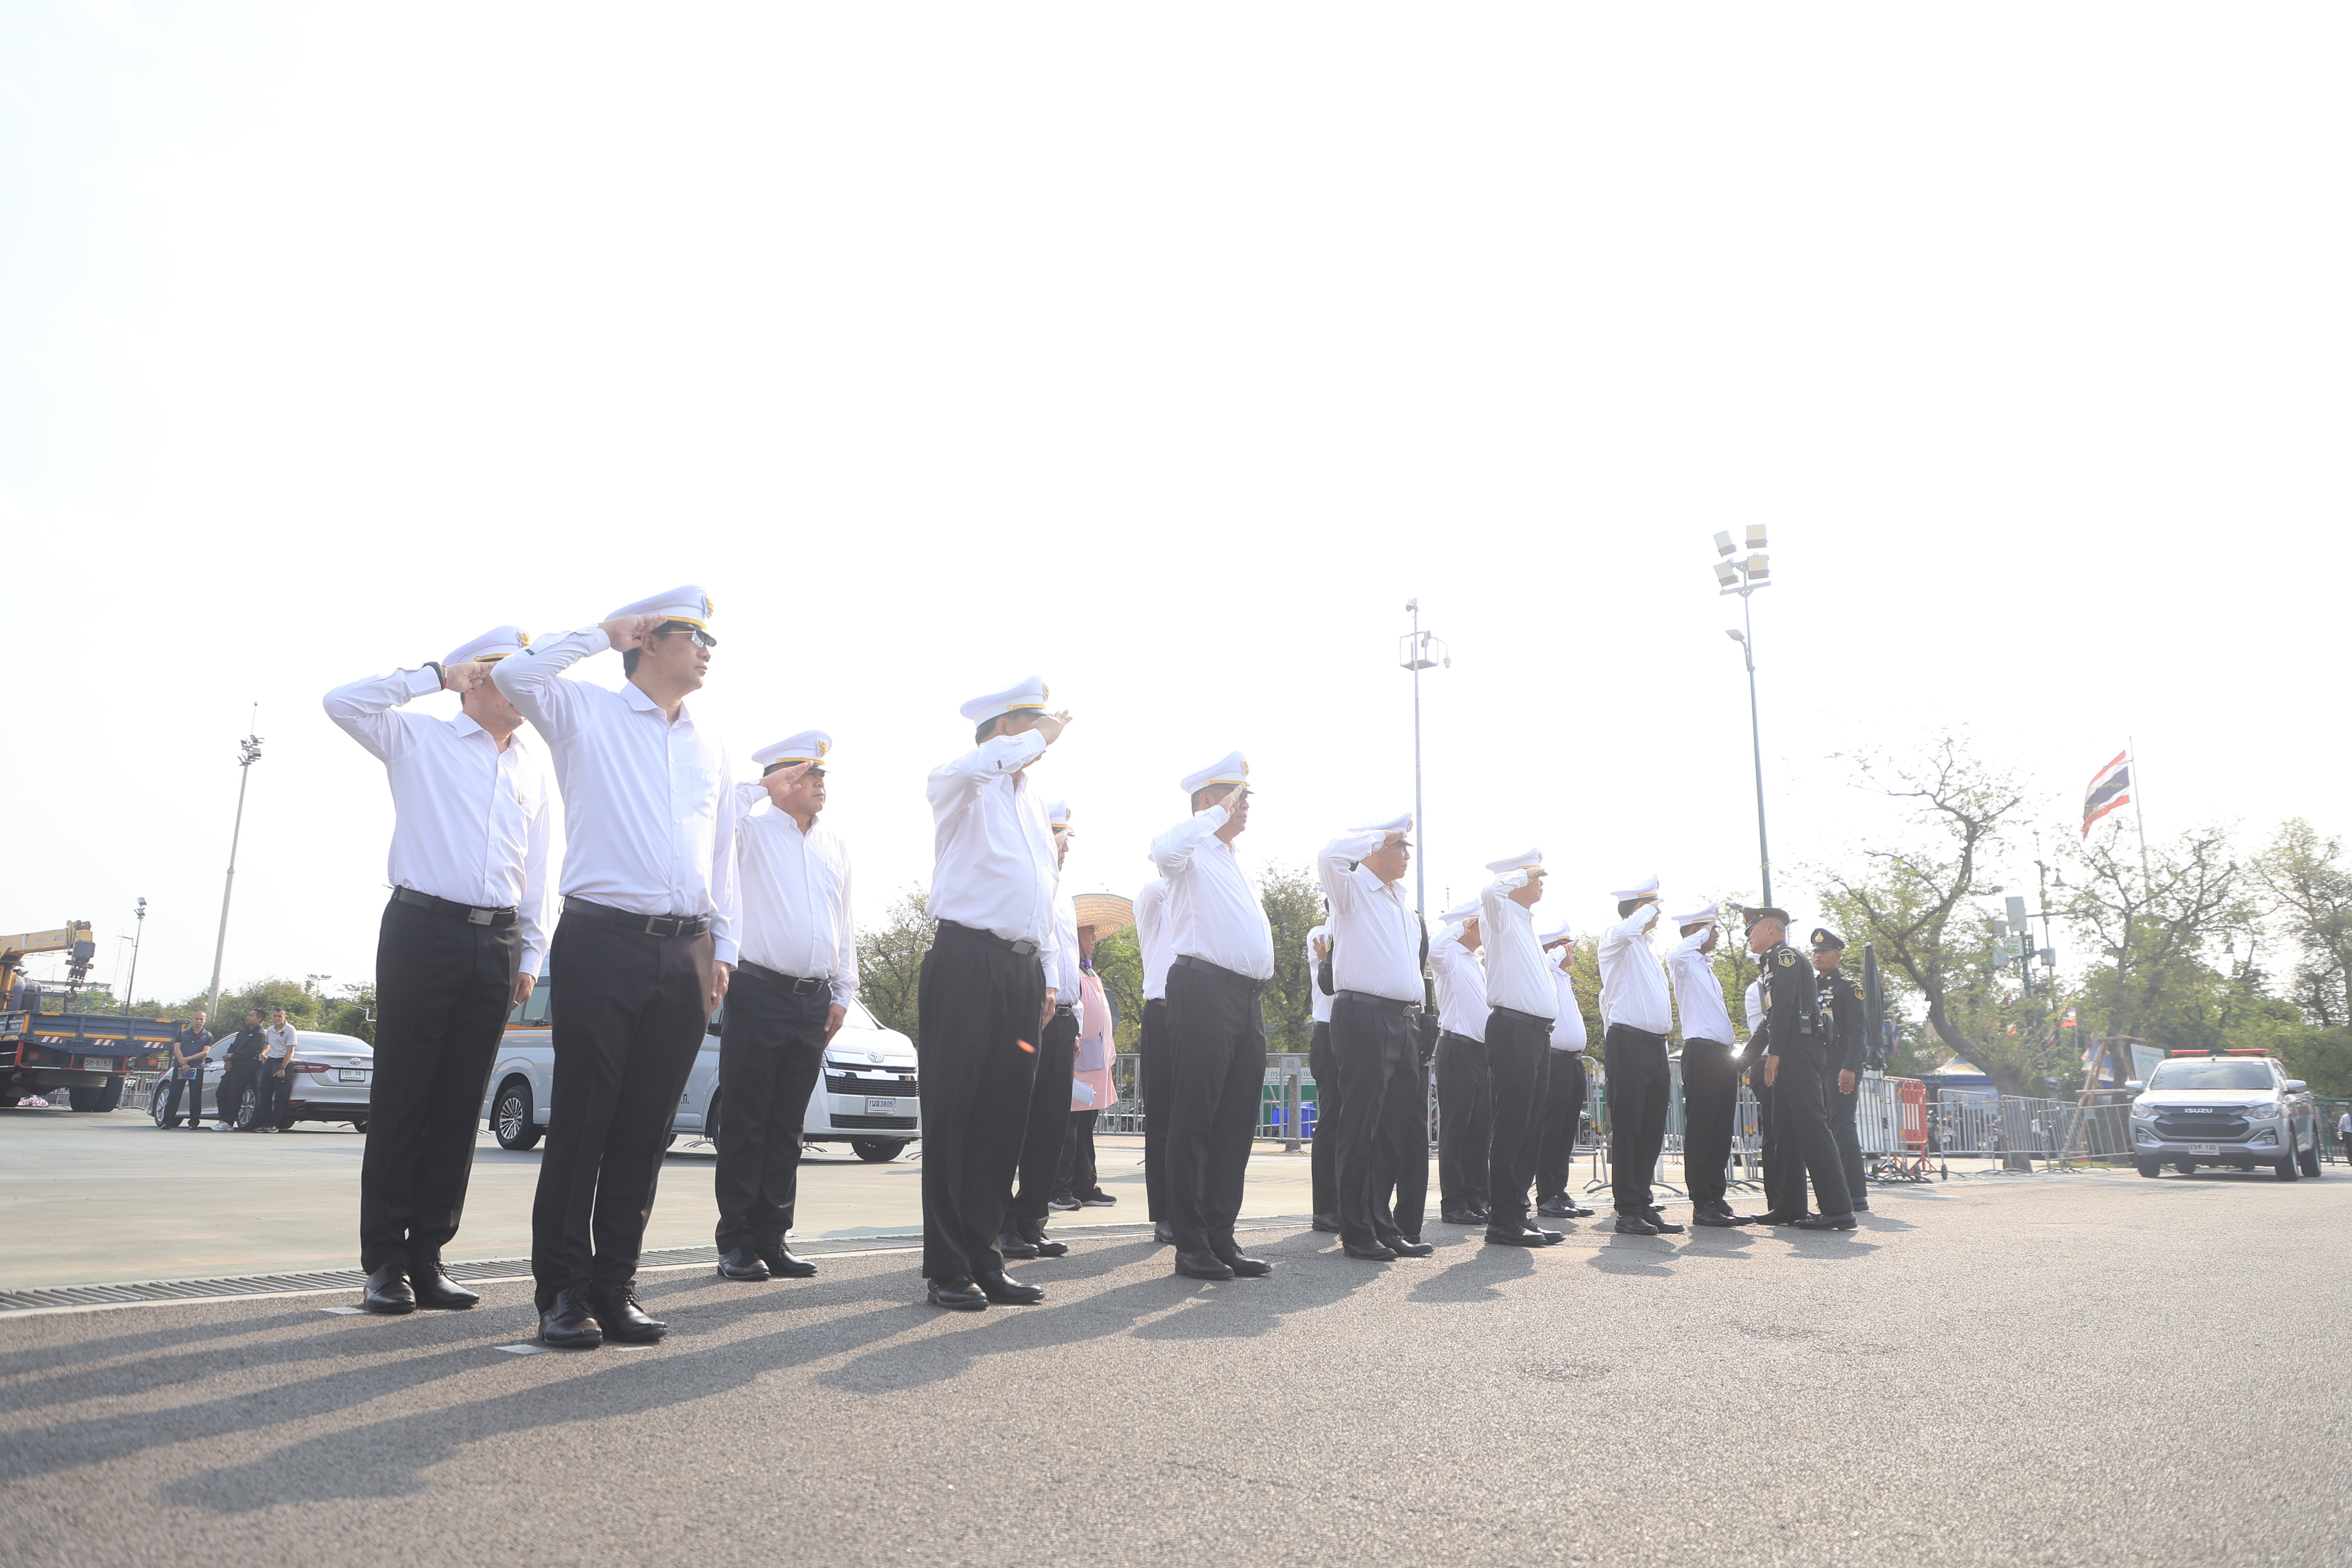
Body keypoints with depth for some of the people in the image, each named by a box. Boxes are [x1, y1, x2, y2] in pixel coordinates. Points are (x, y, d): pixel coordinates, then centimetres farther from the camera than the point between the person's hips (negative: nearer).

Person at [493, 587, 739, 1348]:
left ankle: (614, 1286, 14)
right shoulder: (586, 712, 6)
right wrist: (603, 633, -3)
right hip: (602, 941, -4)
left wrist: (722, 947, 13)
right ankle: (562, 1292, 7)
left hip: (682, 955, 5)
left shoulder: (712, 746, 19)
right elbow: (514, 674, -13)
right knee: (582, 1121, -3)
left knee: (646, 1127, 6)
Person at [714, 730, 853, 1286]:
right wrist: (766, 787, -11)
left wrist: (843, 991, 13)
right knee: (745, 1122, -1)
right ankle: (737, 1242, 7)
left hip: (813, 1001, 5)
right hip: (758, 994, -5)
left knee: (787, 1126, 9)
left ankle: (774, 1239, 16)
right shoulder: (750, 829, 2)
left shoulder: (835, 846, 16)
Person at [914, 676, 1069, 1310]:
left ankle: (983, 1258, 14)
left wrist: (1046, 974, 20)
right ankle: (948, 1268, 2)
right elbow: (961, 770, -27)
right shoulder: (966, 787, 0)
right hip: (968, 961, -7)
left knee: (1004, 1116, 7)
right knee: (953, 1113, -4)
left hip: (1021, 968, 7)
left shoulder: (1032, 799, 23)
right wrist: (1039, 737, -14)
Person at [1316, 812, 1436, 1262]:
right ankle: (1357, 1232, 2)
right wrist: (1377, 834, -8)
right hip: (1365, 1018, -8)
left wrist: (1419, 1015, 16)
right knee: (1362, 1127, -4)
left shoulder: (1407, 910, 23)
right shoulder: (1351, 889, 0)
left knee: (1400, 1127, 8)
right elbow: (1329, 854, -21)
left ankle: (1384, 1225, 17)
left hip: (1405, 1022, 8)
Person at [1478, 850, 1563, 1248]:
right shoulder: (1501, 914, -4)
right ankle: (1502, 1222, -6)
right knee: (1511, 1126, -9)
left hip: (1537, 1032, 9)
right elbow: (1489, 890, -27)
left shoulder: (1527, 920, 21)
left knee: (1529, 1126, 10)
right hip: (1513, 1030, -9)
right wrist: (1522, 872, -11)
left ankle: (1518, 1213, 16)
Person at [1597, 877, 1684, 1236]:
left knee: (1652, 1129, 8)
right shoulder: (1616, 940, -2)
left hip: (1655, 1043, 9)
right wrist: (1648, 910, -11)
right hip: (1629, 1042, -9)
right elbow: (1624, 930, -28)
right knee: (1627, 1128, -7)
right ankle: (1628, 1211, -5)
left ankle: (1643, 1204, 14)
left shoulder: (1645, 948, 25)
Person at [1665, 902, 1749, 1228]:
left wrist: (1734, 1058, 20)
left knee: (1722, 1129, 8)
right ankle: (1702, 1204, -5)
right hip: (1701, 1053, -9)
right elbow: (1675, 955, -29)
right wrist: (1703, 934, -14)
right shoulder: (1685, 963, -2)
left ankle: (1717, 1199, 12)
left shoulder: (1707, 967, 25)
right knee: (1701, 1128, -7)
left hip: (1723, 1054, 9)